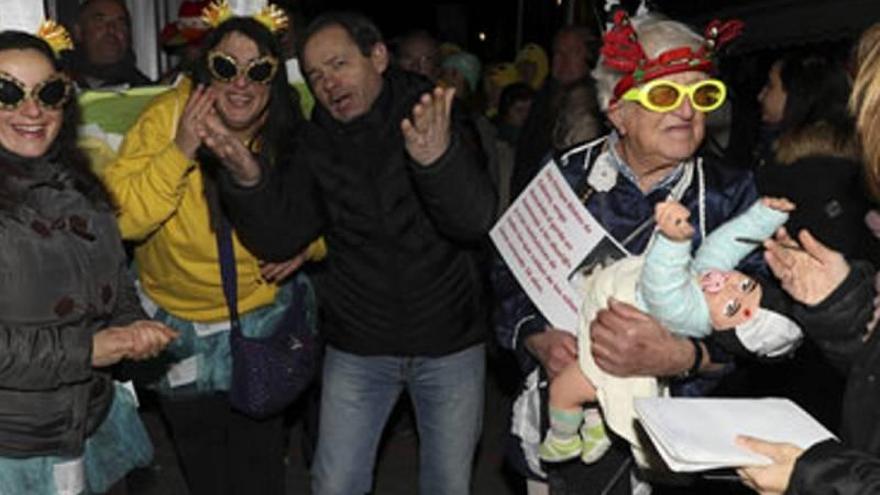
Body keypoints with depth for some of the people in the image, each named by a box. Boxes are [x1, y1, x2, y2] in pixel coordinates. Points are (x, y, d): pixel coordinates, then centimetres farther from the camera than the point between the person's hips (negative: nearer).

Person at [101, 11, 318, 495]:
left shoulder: (291, 137, -17)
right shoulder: (166, 117, -23)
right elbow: (121, 218, -28)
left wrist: (307, 244, -21)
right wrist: (179, 151, -38)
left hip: (262, 313, 0)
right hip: (176, 317, 0)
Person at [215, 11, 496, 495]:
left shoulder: (436, 120, -11)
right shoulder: (319, 143, -3)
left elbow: (476, 222, -25)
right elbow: (277, 239, -8)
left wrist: (438, 161, -46)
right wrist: (248, 182, -28)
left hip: (449, 344, -1)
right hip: (357, 346, 2)